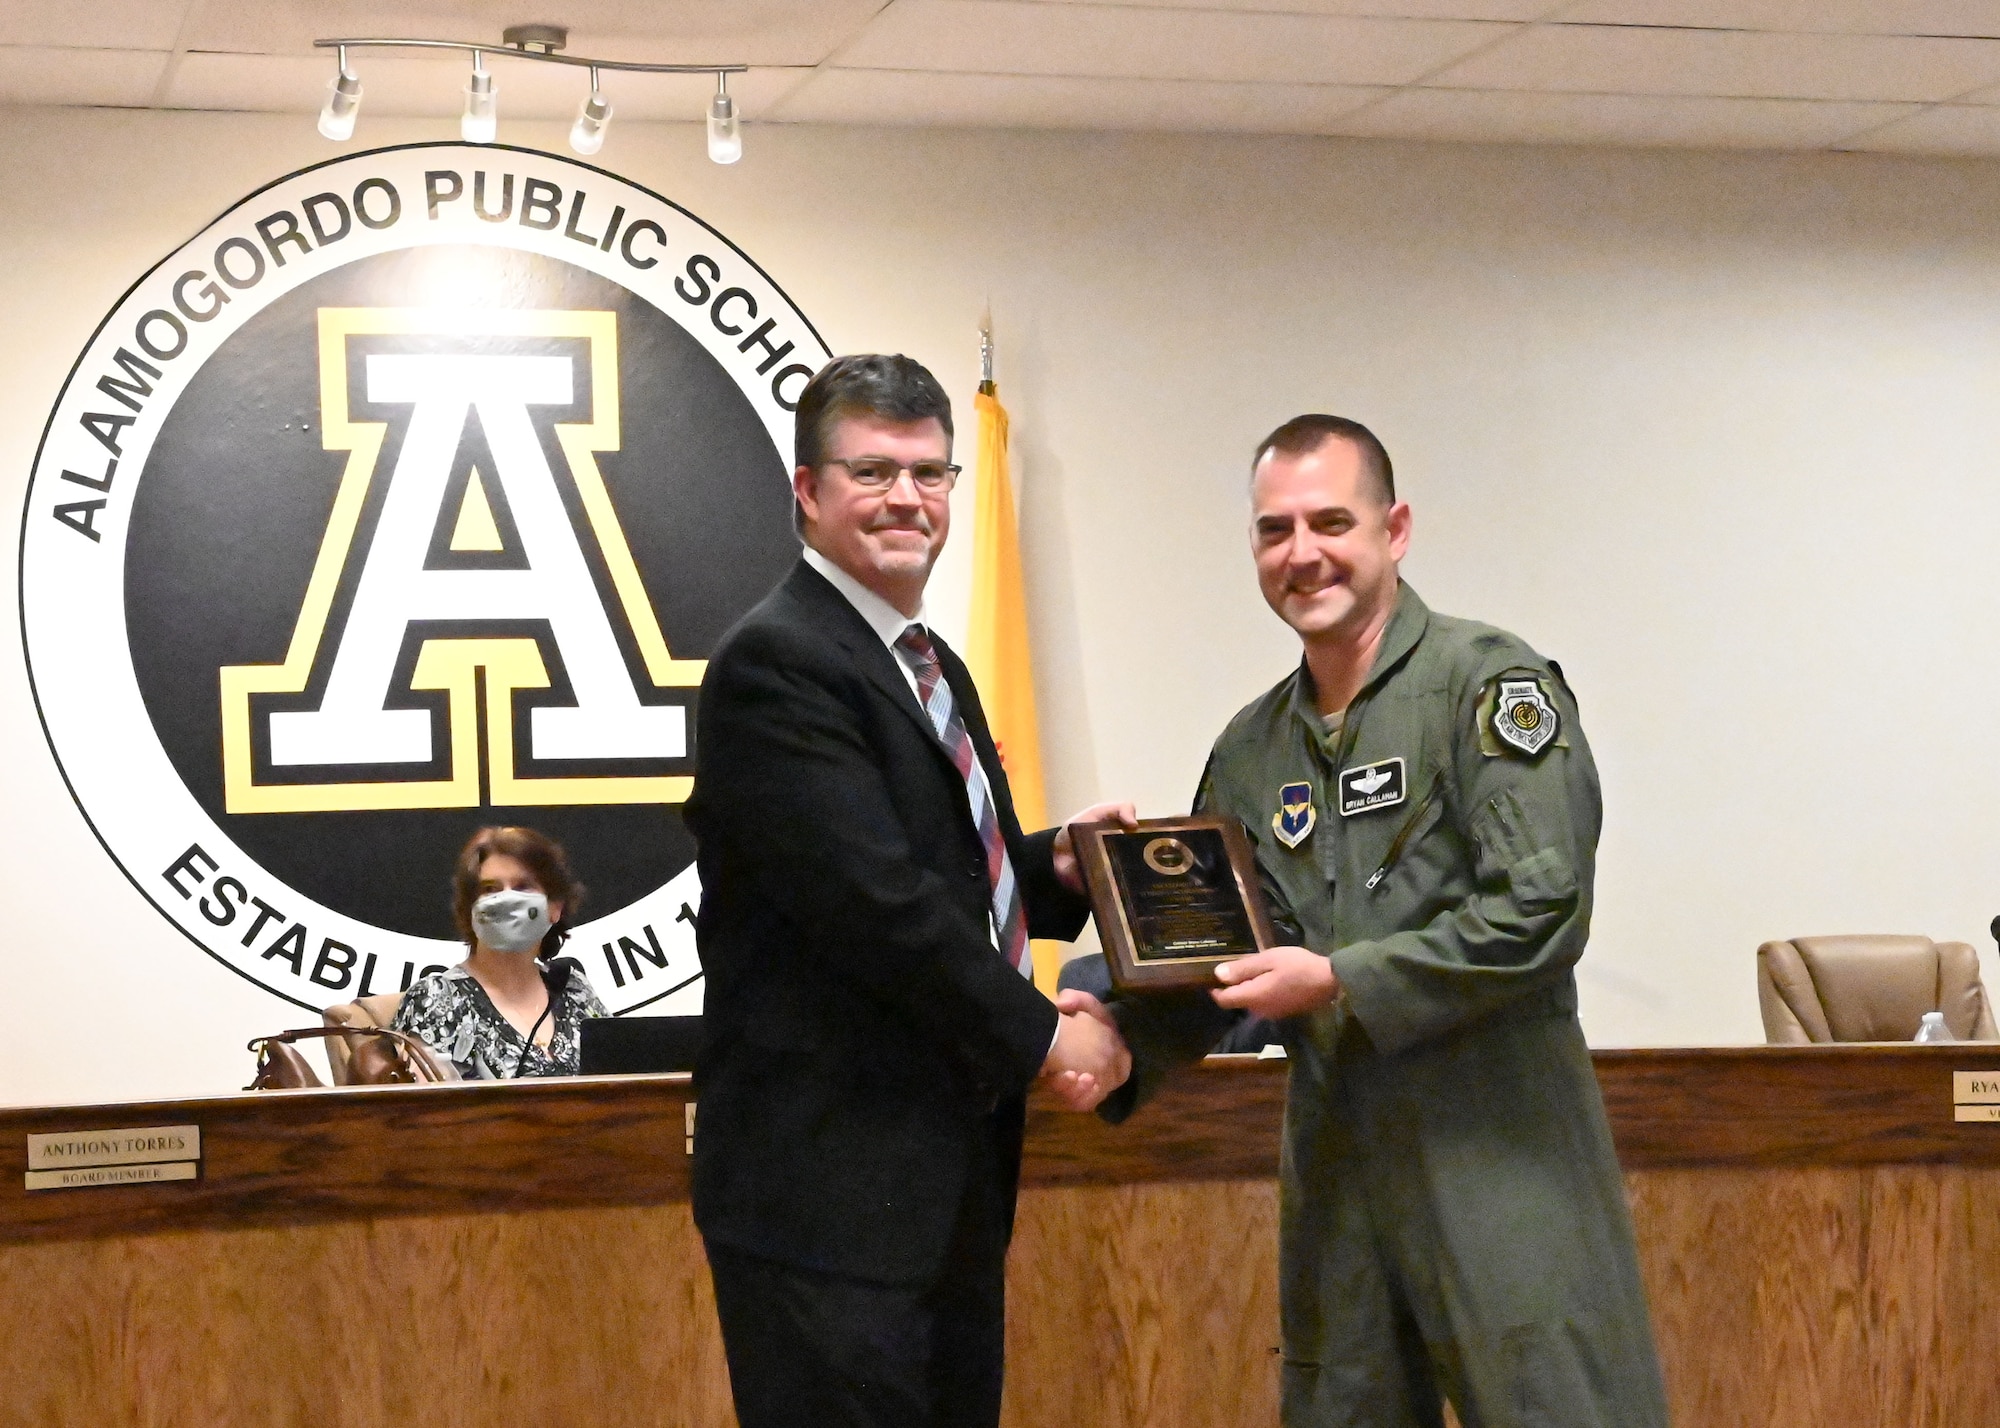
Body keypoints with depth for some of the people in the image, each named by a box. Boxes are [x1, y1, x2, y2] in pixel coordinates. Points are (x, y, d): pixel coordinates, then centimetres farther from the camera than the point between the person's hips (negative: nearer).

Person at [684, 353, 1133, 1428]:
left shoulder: (934, 670, 17)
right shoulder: (775, 663, -14)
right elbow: (874, 900, -21)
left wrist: (1055, 864, 3)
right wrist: (1044, 1036, -12)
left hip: (950, 1185, 9)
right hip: (828, 1192, -9)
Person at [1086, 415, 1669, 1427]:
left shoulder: (1492, 687, -7)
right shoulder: (1250, 752, 13)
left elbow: (1539, 913, -16)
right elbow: (1208, 960, 17)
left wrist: (1337, 982, -17)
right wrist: (1124, 1038, -3)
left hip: (1499, 1155, -6)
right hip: (1334, 1169, 6)